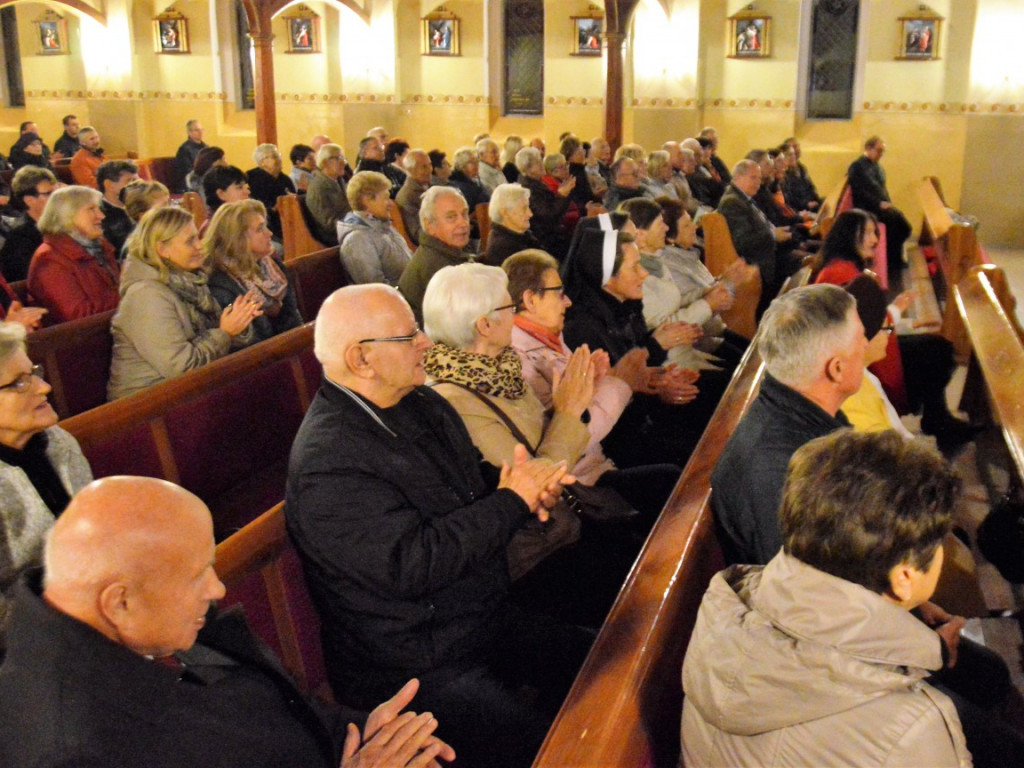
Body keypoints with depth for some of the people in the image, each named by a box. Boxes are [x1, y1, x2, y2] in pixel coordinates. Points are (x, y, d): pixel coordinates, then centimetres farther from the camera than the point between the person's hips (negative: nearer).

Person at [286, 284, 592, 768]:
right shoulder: (327, 461, -22)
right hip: (414, 672, -9)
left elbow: (474, 477, 19)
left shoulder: (420, 403, 6)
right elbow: (413, 564, -27)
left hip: (487, 620, 9)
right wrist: (512, 500, -18)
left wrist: (526, 482, -5)